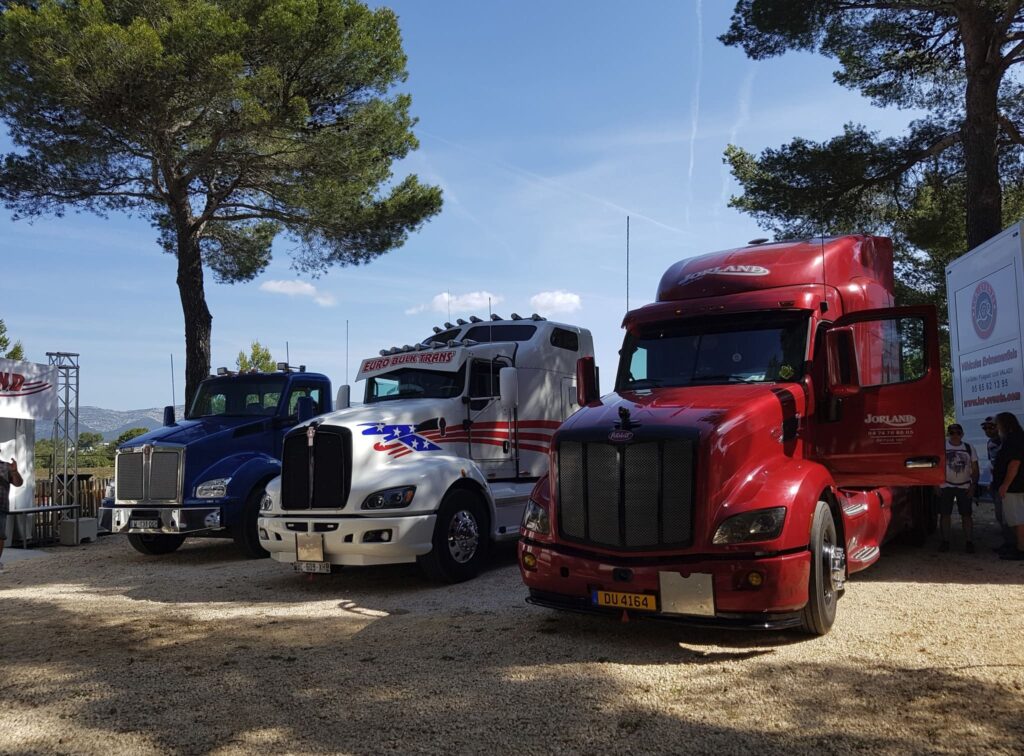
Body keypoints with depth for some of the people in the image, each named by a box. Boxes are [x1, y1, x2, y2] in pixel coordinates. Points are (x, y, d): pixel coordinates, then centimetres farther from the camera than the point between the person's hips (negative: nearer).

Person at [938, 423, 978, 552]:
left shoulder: (969, 448, 4)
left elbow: (975, 470, 7)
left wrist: (973, 486, -3)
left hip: (965, 487, 1)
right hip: (946, 486, 0)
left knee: (966, 515, 0)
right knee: (945, 514, 0)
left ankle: (969, 542, 6)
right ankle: (945, 541, 9)